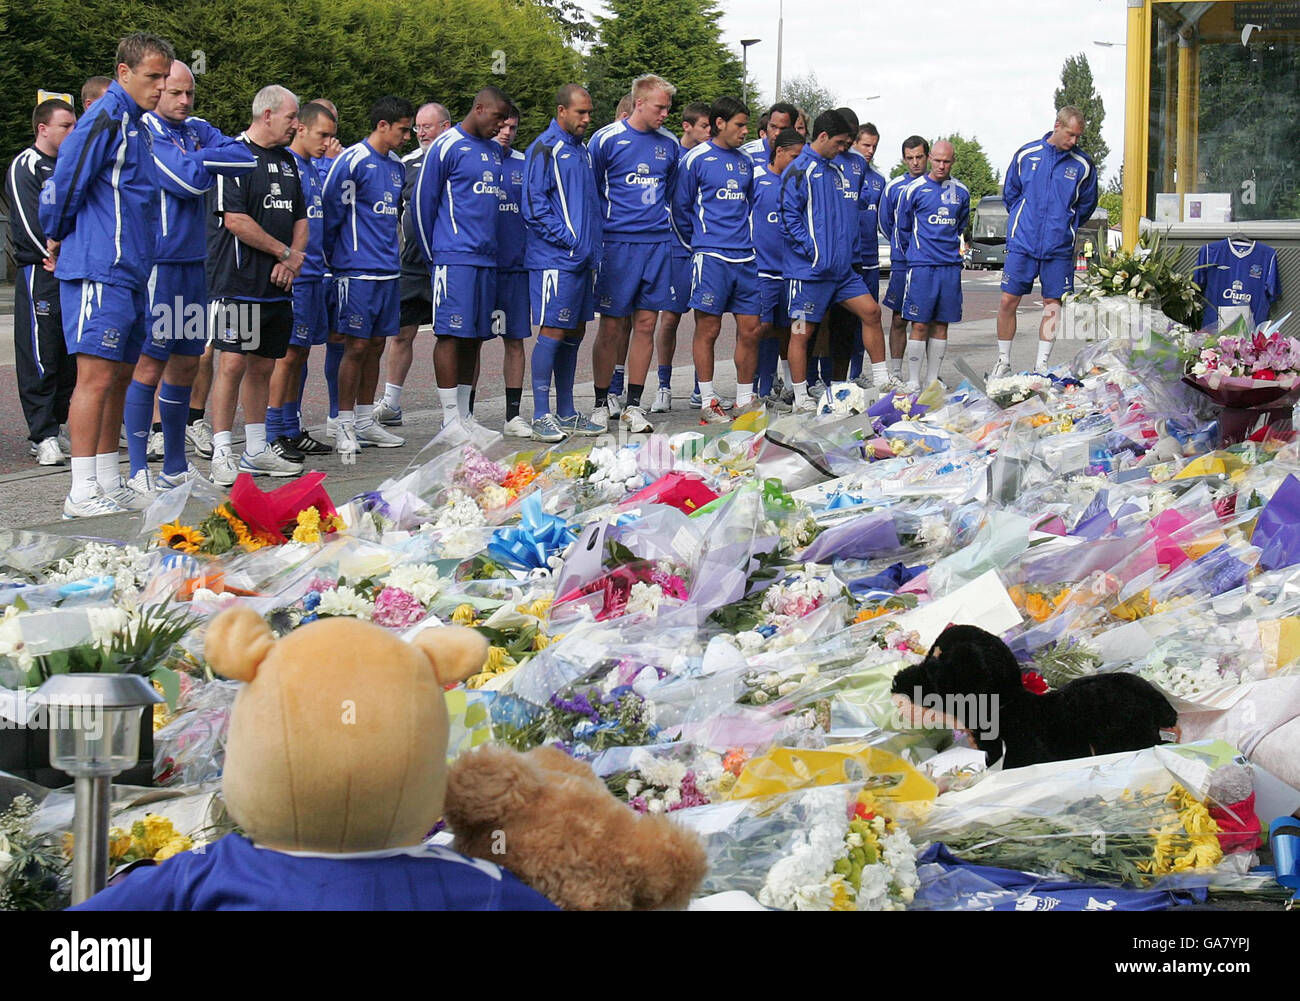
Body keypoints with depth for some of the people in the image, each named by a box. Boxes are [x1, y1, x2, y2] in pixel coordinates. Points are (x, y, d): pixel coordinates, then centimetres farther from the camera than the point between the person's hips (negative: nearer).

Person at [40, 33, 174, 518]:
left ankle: (109, 482, 19)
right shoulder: (106, 118, -12)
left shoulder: (135, 123, 18)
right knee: (97, 376, -11)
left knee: (119, 377, 12)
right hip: (100, 271, -10)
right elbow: (64, 179, -15)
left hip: (129, 272, 10)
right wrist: (57, 237, 0)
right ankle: (81, 493, -11)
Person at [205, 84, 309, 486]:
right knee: (233, 363, -11)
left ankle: (257, 451, 18)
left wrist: (292, 261, 0)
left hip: (277, 285, 8)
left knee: (263, 366, 11)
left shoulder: (288, 160, 18)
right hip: (239, 282, -8)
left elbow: (300, 218, 20)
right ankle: (222, 455, -8)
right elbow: (234, 219, -15)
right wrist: (287, 252, -9)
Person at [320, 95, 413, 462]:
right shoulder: (352, 161, -11)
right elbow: (329, 208, -9)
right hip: (358, 270, -7)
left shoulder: (396, 165, 13)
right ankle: (345, 428, 0)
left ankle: (366, 422, 19)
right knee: (357, 346, -6)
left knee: (376, 345, 11)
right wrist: (334, 257, -1)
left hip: (388, 268, 7)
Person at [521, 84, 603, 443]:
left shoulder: (582, 150, 17)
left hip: (583, 259, 8)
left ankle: (566, 413, 19)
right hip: (554, 259, -8)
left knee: (574, 334, 11)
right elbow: (534, 205, -14)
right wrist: (566, 239, -16)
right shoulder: (545, 149, -8)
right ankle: (541, 416, -4)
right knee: (552, 332, -8)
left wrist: (594, 246, 11)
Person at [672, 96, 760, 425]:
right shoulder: (696, 159, -2)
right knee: (708, 329, -3)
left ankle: (745, 400, 15)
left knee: (750, 330, 5)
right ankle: (707, 403, 3)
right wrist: (701, 238, 8)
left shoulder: (745, 162, 16)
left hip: (745, 258, 6)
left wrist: (746, 236, 16)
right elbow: (681, 209, 3)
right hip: (711, 258, -6)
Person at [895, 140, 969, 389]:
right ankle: (913, 381, -3)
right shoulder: (915, 189, -2)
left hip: (951, 265, 4)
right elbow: (902, 226, 9)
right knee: (919, 325, -7)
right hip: (921, 265, -4)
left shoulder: (961, 191, 10)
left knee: (941, 324, 6)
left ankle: (933, 379, 13)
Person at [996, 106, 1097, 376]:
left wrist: (1065, 227, 11)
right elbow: (1010, 192, 14)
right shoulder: (1026, 155, 1)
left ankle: (1042, 364, 13)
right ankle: (1003, 361, 12)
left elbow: (1086, 204, 13)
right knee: (1008, 301, -1)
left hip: (1058, 248, 0)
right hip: (1021, 243, 0)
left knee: (1053, 304, 4)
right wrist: (1020, 222, 11)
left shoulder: (1083, 165, 0)